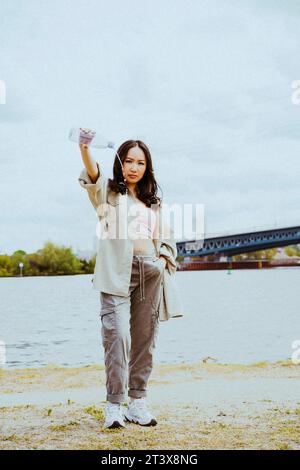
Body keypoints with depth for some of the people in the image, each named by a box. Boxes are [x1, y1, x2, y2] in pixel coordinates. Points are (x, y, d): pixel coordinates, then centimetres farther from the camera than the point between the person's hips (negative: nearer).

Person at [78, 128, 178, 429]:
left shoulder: (153, 201, 20)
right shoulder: (107, 192, 6)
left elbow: (165, 239, 22)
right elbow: (92, 174, -16)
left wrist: (163, 260, 1)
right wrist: (84, 149, -36)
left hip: (149, 273, 5)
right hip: (116, 272, -4)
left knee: (144, 338, 5)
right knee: (118, 334, -16)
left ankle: (137, 402, 13)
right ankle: (114, 405, -9)